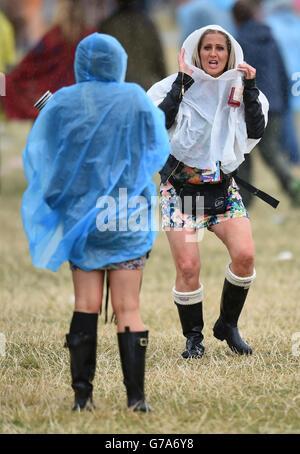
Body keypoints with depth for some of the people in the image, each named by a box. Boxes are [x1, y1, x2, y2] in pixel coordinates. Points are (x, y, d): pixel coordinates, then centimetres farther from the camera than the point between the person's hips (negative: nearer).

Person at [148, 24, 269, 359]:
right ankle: (193, 337, 7)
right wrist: (182, 83, -17)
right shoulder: (178, 86, -2)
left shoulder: (238, 89, 6)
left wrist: (249, 88, -10)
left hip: (222, 186, 3)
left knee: (245, 255, -16)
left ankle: (228, 325, 7)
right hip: (180, 187, -3)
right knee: (187, 267, -13)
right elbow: (159, 123, -18)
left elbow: (256, 131, -6)